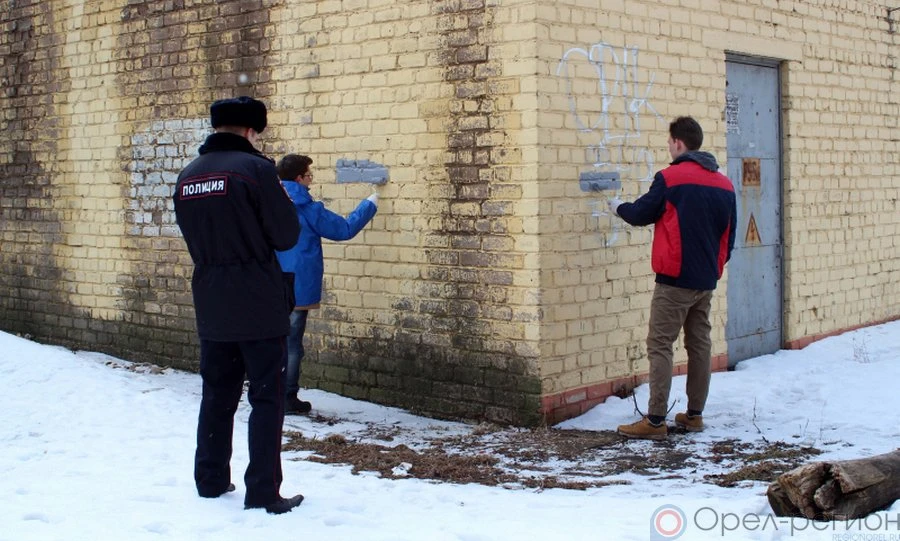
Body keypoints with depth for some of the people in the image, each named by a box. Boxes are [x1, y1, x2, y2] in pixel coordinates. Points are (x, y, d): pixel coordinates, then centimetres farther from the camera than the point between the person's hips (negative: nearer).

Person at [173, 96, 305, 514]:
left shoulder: (188, 176, 8)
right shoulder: (255, 168, -12)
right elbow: (287, 236, -10)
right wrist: (280, 198, 7)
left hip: (211, 306, 6)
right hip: (259, 306, -6)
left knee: (217, 394, 17)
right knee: (267, 398, 1)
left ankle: (210, 480, 25)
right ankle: (263, 491, 1)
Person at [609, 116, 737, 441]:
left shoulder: (671, 178, -11)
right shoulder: (724, 184, 10)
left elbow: (641, 214, -3)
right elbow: (729, 235, 14)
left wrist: (618, 207, 17)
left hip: (675, 279, -7)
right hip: (707, 281, 7)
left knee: (660, 345, -5)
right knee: (699, 344, 13)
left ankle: (655, 421, -7)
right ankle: (694, 415, 20)